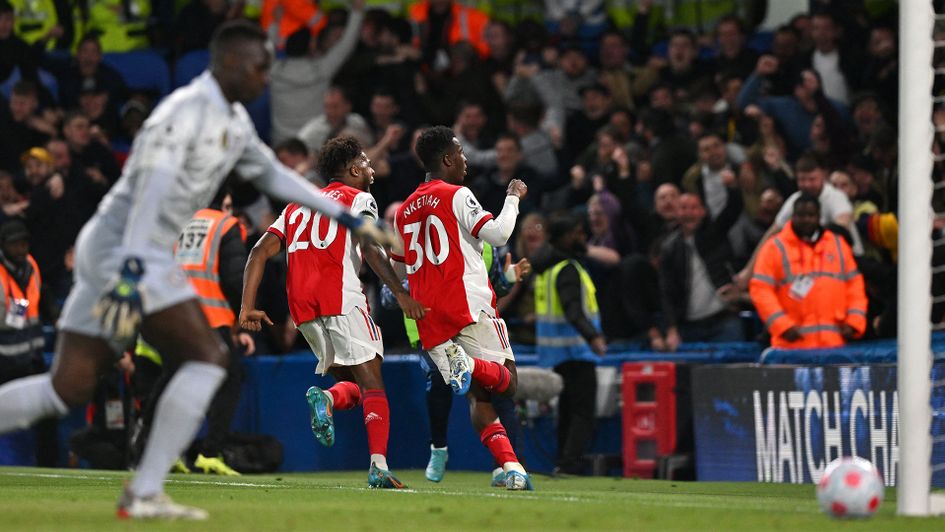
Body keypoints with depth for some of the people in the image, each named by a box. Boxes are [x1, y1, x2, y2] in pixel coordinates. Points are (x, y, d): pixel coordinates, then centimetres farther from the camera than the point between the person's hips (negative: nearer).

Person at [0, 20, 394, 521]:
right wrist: (131, 270, -35)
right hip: (123, 249, -10)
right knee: (208, 355, -11)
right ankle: (144, 494, -10)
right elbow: (152, 186, -25)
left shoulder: (234, 121, 17)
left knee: (68, 389, 4)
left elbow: (272, 174, 30)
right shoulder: (187, 110, -14)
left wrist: (346, 216, 28)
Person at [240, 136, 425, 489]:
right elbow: (370, 249, -10)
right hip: (341, 299, -6)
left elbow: (260, 252, 17)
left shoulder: (297, 207, 27)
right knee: (372, 383, -4)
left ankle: (327, 399, -20)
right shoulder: (358, 199, 9)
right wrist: (401, 294, -17)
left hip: (302, 305, 6)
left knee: (352, 383, 15)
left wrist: (247, 308, 12)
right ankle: (379, 467, -20)